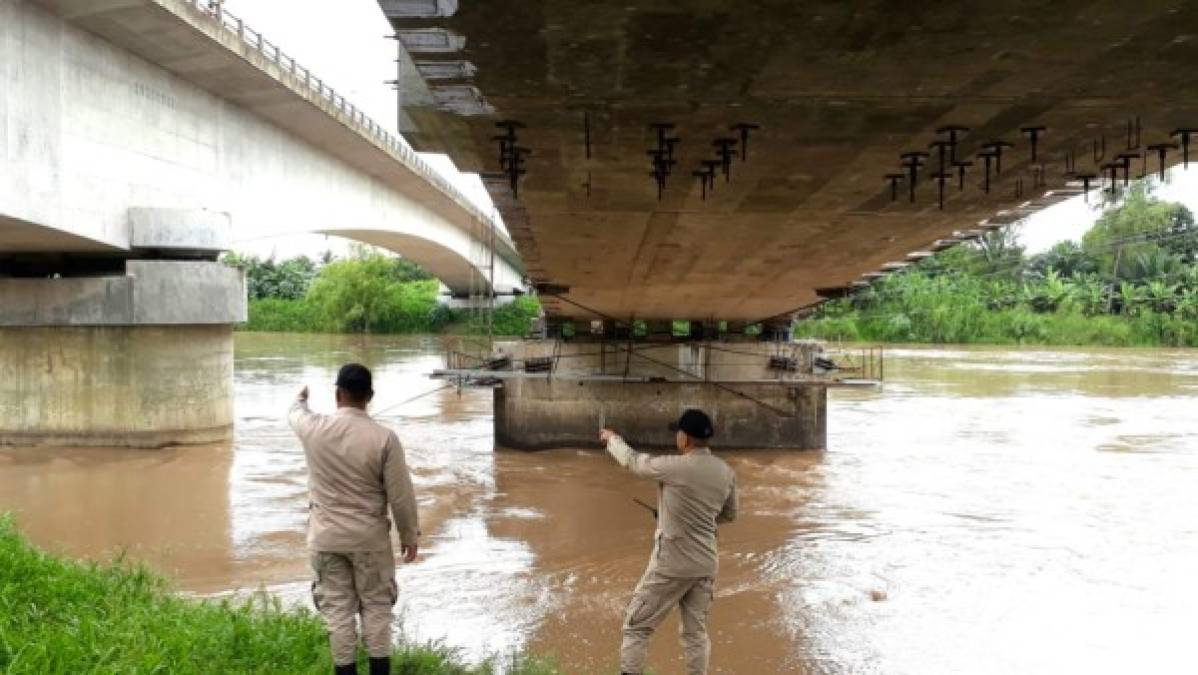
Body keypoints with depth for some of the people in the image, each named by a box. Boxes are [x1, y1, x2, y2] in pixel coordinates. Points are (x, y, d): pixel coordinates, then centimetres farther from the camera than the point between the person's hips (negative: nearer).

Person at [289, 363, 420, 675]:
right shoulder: (384, 438, -14)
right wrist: (409, 535, 5)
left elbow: (295, 415, 18)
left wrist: (301, 399, 42)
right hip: (370, 537, -1)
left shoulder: (315, 428, -9)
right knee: (376, 606, 11)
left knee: (338, 609, 9)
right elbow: (401, 495, -9)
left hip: (326, 538, 1)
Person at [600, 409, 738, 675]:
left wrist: (612, 438, 17)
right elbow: (729, 514, 15)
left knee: (636, 627, 7)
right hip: (705, 566, 6)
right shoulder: (726, 473, 0)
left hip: (671, 566, -5)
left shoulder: (674, 467, -18)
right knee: (696, 632, 14)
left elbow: (632, 460, -2)